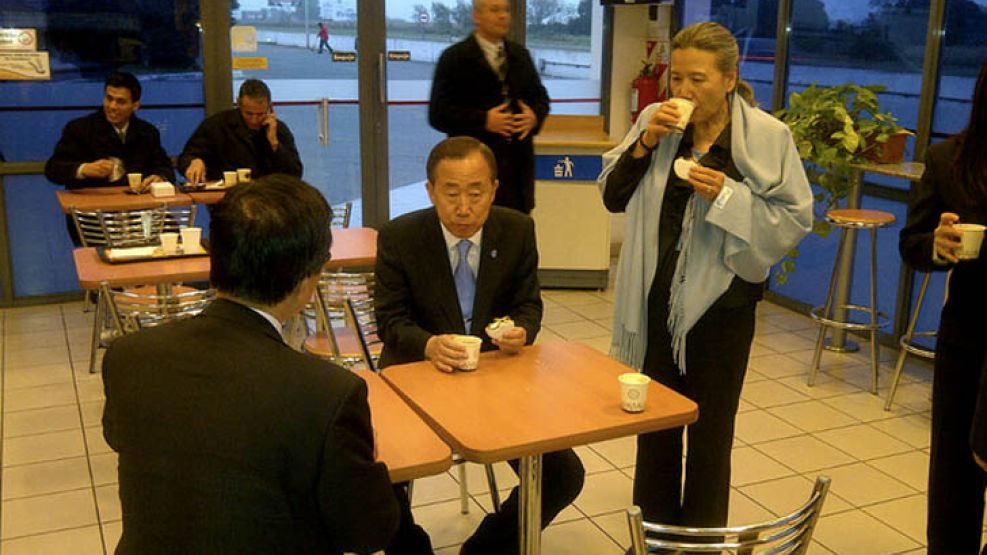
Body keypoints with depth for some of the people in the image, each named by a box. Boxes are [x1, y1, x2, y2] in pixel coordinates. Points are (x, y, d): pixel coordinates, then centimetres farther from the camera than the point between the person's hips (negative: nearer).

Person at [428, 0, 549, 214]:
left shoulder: (521, 55, 16)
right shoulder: (454, 58, -2)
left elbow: (540, 96, 21)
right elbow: (438, 113, -7)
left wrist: (535, 116, -4)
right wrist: (483, 120, -19)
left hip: (519, 163, 5)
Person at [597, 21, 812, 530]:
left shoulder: (766, 136, -9)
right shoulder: (656, 121, 1)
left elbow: (796, 218, -8)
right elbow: (614, 197, 3)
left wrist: (729, 195, -21)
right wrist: (644, 143, -12)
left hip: (721, 302, -3)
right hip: (656, 298, 4)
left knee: (710, 429, 10)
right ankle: (653, 528, 35)